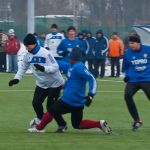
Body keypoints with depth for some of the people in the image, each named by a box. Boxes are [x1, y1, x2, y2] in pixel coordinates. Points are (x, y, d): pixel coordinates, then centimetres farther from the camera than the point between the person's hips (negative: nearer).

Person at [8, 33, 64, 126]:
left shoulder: (45, 53, -23)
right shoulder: (28, 55, -3)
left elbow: (55, 67, -25)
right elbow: (23, 68, 9)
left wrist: (43, 68, -40)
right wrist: (17, 78, -4)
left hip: (54, 83, -6)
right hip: (41, 84, 6)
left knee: (51, 106, -7)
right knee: (36, 103, 3)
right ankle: (40, 120, 31)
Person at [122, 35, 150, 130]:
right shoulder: (128, 53, 1)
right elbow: (125, 66, 18)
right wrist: (127, 75, 4)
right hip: (133, 80, 2)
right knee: (127, 95, -18)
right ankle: (137, 120, -3)